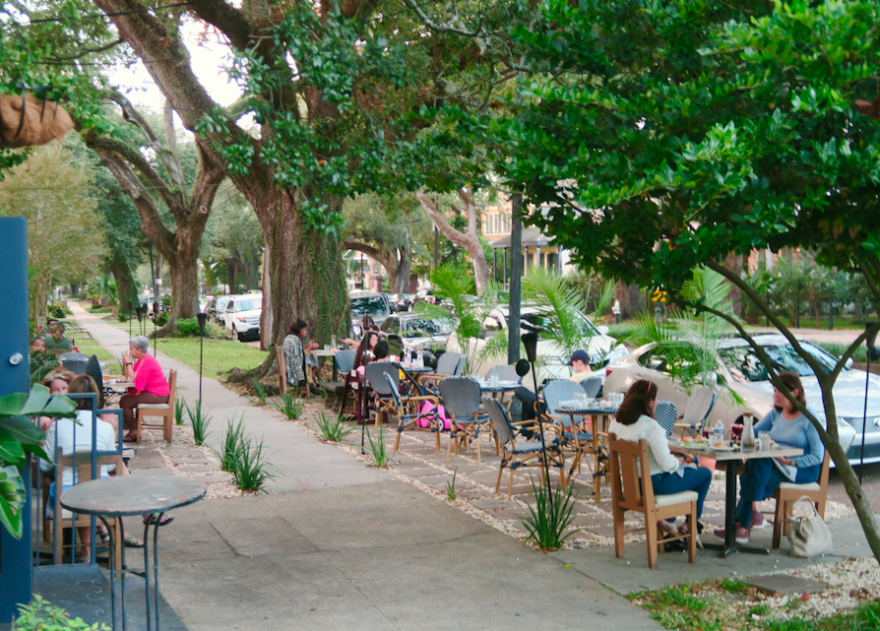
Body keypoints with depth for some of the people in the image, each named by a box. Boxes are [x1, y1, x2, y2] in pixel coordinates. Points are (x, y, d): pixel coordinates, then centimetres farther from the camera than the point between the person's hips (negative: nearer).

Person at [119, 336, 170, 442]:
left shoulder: (148, 361, -17)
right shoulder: (141, 360, 14)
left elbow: (134, 379, -22)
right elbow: (128, 377, 16)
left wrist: (129, 363, -13)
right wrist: (126, 364, 3)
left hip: (158, 396, -10)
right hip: (149, 392, 11)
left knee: (125, 401, -13)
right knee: (125, 397, 11)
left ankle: (134, 432, 0)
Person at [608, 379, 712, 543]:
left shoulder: (616, 423, -3)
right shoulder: (650, 426, -26)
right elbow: (666, 464, -25)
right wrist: (679, 460, -2)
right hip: (656, 484, -8)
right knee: (705, 474, 14)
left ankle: (663, 519, 28)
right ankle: (689, 525, 24)